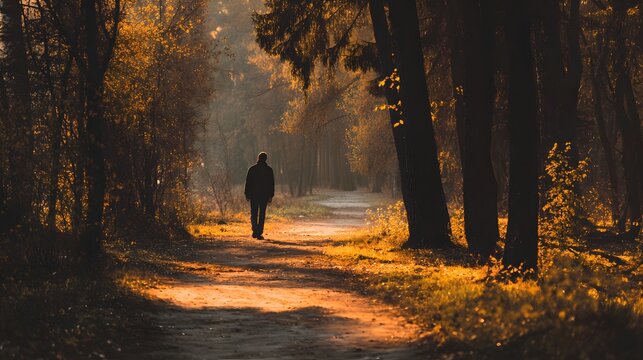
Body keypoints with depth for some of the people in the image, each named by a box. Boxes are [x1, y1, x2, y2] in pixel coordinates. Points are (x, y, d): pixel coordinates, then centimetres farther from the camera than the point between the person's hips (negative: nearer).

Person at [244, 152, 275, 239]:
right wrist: (271, 196, 5)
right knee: (262, 214, 4)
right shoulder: (269, 170, 1)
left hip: (253, 194, 0)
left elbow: (248, 182, 0)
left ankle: (255, 231, -8)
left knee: (253, 213, 10)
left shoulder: (252, 169, 0)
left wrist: (247, 194, 4)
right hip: (264, 195, 0)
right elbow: (271, 184, 1)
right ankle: (259, 233, -1)